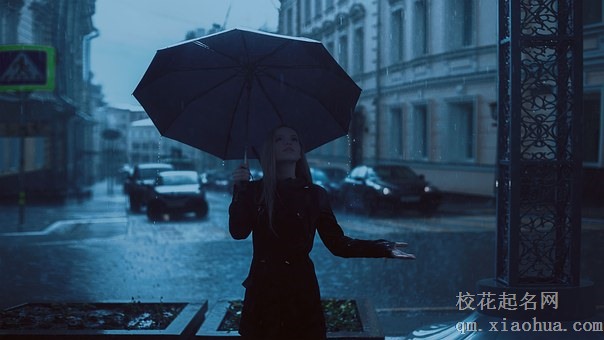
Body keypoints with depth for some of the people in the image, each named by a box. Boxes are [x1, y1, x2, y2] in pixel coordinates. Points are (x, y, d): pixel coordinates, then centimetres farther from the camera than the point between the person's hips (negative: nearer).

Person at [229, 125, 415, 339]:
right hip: (263, 290, 0)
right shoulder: (255, 191, 3)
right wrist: (240, 190, -16)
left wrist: (385, 249, -5)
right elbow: (238, 232, -10)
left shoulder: (314, 195, 5)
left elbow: (337, 243, 3)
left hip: (301, 290, 1)